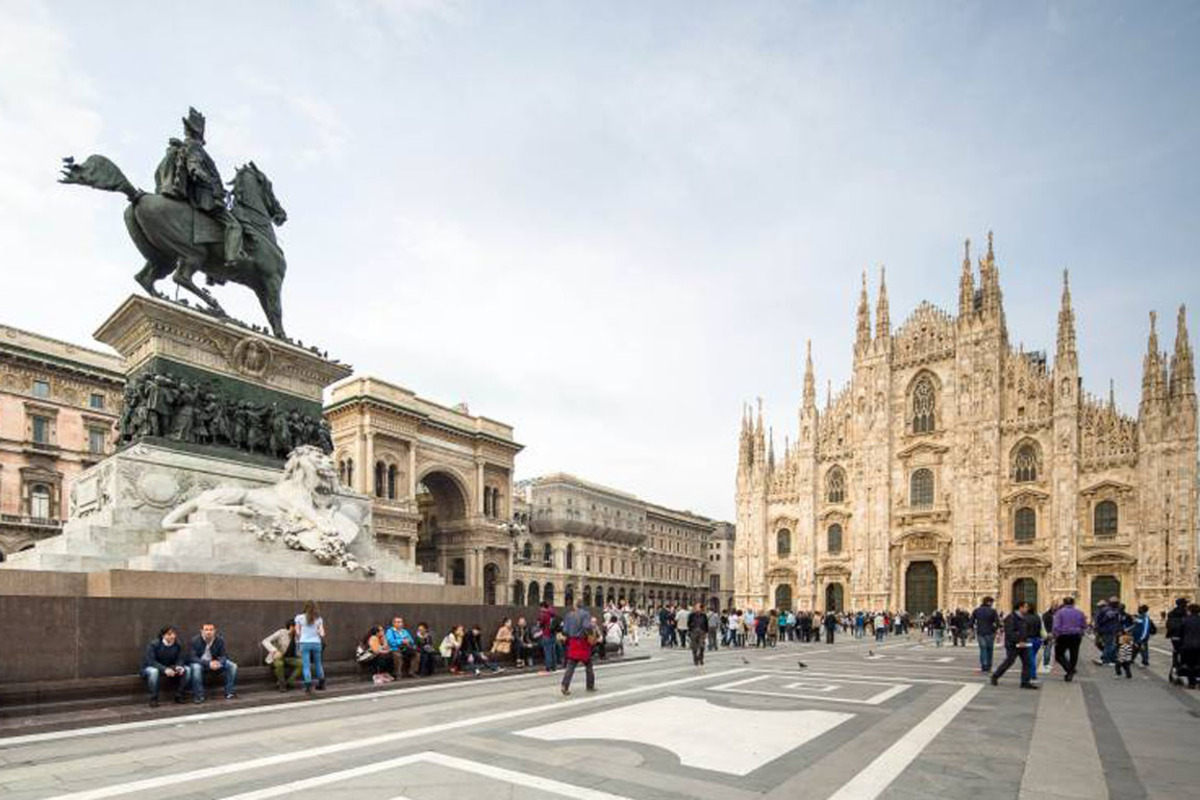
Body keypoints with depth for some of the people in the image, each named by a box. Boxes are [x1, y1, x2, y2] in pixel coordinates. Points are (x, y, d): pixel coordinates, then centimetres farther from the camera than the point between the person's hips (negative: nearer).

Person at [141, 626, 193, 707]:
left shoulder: (177, 645, -7)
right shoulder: (153, 645, -20)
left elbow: (180, 659, -5)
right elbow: (150, 661, -27)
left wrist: (179, 667, -30)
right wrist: (164, 669, -41)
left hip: (169, 668, 4)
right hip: (150, 668, -4)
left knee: (187, 670, -18)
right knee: (154, 671, -40)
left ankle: (179, 696, -6)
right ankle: (153, 699, -25)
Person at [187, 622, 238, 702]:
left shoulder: (220, 639, -10)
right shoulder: (195, 640, -18)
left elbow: (223, 656, -7)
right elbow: (192, 658, -23)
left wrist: (218, 663, -33)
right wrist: (208, 664, -36)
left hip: (215, 663, 3)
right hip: (199, 663, -3)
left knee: (232, 666, -16)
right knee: (196, 667, -37)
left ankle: (230, 692, -8)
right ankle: (198, 696, -27)